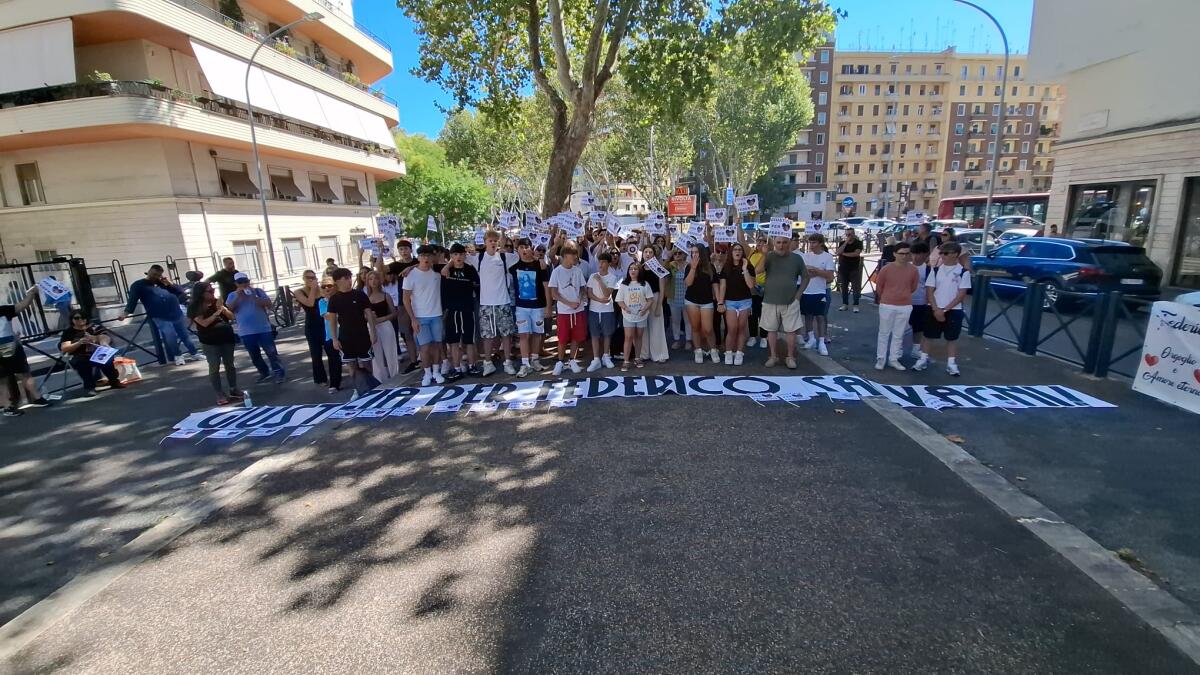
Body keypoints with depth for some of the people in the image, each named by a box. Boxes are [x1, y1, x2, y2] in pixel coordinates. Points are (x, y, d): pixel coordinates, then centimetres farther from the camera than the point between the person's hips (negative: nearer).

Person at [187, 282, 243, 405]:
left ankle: (234, 390, 18)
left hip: (227, 338, 4)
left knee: (230, 365, 10)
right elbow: (204, 323, -18)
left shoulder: (217, 302, 5)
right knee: (214, 368, -1)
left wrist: (222, 307, -12)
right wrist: (217, 312, -17)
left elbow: (231, 317, 3)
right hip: (210, 342, -4)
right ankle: (220, 395, 4)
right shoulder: (195, 307, -7)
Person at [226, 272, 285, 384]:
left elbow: (269, 304, -10)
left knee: (271, 353, -2)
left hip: (264, 329, -3)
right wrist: (238, 297, -17)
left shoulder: (258, 291, 0)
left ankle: (279, 373, 4)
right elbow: (229, 309, -9)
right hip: (246, 332, 3)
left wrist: (254, 297, -19)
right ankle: (264, 373, 27)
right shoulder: (233, 295, 6)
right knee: (255, 356, 13)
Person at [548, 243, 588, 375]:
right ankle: (560, 362, 15)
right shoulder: (557, 271, -5)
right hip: (564, 310, -3)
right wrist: (569, 303, -13)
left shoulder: (578, 270, 5)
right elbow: (554, 293, -6)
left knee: (576, 337, 6)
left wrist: (579, 300, -9)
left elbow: (582, 288, 11)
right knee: (563, 338, 0)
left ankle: (572, 361, 19)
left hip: (578, 309, 3)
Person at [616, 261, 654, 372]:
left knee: (638, 337, 12)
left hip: (641, 315, 1)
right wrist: (625, 308, -19)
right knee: (628, 337, -5)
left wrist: (645, 309, -15)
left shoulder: (644, 284, 1)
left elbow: (650, 299, 1)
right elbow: (619, 300, 0)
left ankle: (637, 358, 26)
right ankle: (626, 361, -2)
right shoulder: (624, 284, 1)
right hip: (628, 316, -1)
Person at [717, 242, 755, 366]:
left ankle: (739, 353, 14)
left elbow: (751, 285, -11)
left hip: (745, 301, 0)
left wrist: (745, 269, -17)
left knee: (741, 328, 4)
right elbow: (722, 286, 1)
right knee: (732, 329, -4)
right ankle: (728, 352, 9)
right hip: (730, 301, 0)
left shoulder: (749, 266, -1)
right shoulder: (726, 267, 2)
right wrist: (720, 302, -4)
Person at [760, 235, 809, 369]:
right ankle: (773, 356, 20)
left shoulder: (797, 258, 0)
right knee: (771, 330, 8)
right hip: (770, 301, 0)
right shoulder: (769, 257, -2)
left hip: (790, 302, 0)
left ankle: (790, 357, 16)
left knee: (791, 330, 3)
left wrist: (798, 294, 0)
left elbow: (805, 277, 9)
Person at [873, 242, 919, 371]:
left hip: (905, 307, 2)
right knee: (884, 333, 6)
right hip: (887, 305, -2)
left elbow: (914, 287, 12)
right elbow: (879, 286, 2)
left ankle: (893, 359, 20)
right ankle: (880, 359, 14)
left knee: (898, 334, 10)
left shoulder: (913, 270, -3)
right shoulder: (886, 268, -10)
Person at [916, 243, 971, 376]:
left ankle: (951, 363, 14)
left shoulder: (963, 272, -5)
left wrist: (946, 309, -12)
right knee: (928, 335, 7)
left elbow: (961, 295, -7)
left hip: (954, 310, -2)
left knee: (952, 338, 7)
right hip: (935, 309, 2)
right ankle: (923, 359, 18)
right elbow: (929, 291, -1)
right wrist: (936, 309, -10)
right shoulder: (936, 270, 1)